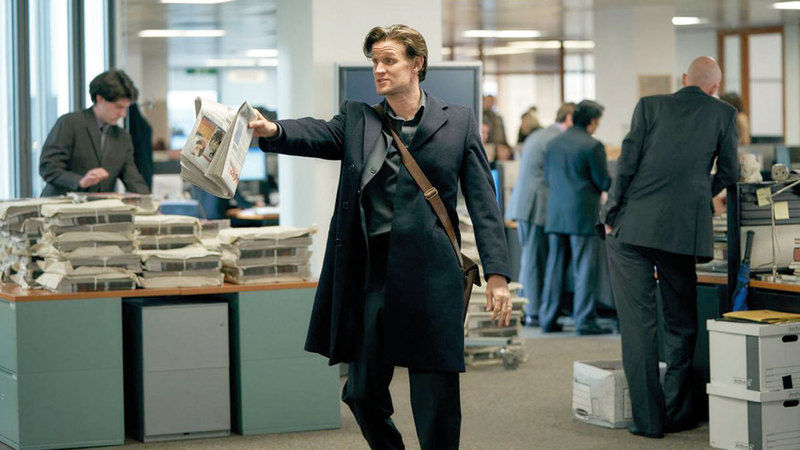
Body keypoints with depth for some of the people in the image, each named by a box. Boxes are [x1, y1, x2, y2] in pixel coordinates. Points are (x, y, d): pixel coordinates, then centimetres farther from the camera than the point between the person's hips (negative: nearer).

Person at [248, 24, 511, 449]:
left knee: (436, 402, -1)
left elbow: (483, 202, 4)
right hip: (369, 274, 3)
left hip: (430, 277, -2)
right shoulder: (356, 119, 11)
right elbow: (317, 134, -9)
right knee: (363, 394, 10)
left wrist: (496, 273, -4)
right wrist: (272, 131, -31)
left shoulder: (458, 122, 6)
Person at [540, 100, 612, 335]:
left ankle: (548, 319, 13)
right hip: (583, 215, -6)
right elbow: (603, 182, -8)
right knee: (584, 269, -1)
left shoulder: (553, 144, 9)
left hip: (555, 214, 6)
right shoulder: (592, 146, -11)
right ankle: (584, 320, -1)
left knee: (554, 266, 11)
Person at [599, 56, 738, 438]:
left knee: (637, 321, 1)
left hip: (632, 227, 0)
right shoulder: (723, 114, 7)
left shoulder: (650, 106, 6)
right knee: (681, 323, 14)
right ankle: (677, 414, 18)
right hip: (684, 230, 1)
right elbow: (729, 173, 11)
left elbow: (627, 161, -1)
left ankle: (649, 418, 0)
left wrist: (611, 215, 4)